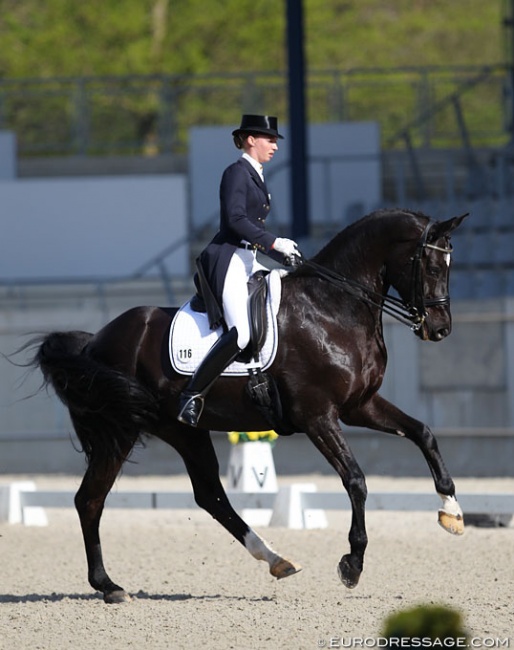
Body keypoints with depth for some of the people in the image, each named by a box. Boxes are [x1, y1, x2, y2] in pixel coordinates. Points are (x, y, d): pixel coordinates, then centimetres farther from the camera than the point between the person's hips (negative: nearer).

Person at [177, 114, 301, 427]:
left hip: (248, 261, 10)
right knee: (240, 333, -23)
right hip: (228, 259, -10)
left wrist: (284, 254, 14)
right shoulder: (237, 173, -8)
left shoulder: (256, 177, 21)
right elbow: (235, 219, -20)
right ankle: (192, 396, -19)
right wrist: (274, 242, -22)